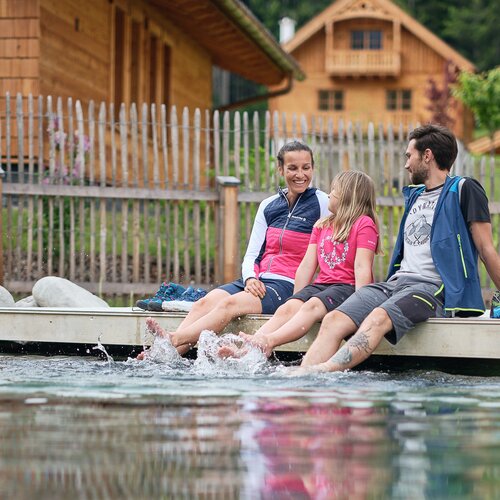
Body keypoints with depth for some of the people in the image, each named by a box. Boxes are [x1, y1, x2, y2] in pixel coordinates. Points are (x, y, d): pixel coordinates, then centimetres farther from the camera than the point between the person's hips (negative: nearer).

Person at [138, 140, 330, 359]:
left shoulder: (320, 202, 3)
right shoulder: (268, 205, 17)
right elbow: (251, 254, 14)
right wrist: (250, 279, -8)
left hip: (287, 285, -5)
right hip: (258, 279, 5)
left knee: (231, 303, -32)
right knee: (204, 303, -23)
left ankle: (173, 341, -47)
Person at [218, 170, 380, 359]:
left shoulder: (364, 224, 1)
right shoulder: (321, 225, 25)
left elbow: (362, 267, -10)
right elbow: (307, 265, 18)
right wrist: (296, 299, 9)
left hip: (347, 287, -6)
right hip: (321, 284, 6)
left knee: (312, 306, -33)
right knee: (286, 309, -21)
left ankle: (269, 341, -56)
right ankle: (245, 349, -43)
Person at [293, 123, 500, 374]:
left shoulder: (463, 190, 3)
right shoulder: (414, 195, 27)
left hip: (434, 288, -7)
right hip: (396, 282, 7)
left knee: (378, 318, -36)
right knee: (334, 320, -19)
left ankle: (322, 372, -55)